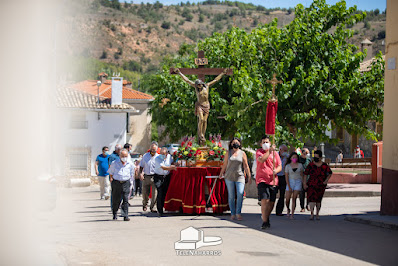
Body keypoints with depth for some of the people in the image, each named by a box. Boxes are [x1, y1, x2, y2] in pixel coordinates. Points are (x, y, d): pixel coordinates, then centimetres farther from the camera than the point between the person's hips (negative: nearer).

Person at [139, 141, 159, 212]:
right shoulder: (145, 156, 9)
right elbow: (141, 166, 15)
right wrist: (140, 173, -1)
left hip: (154, 177, -2)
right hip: (146, 177, 2)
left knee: (154, 193, -9)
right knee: (145, 193, 7)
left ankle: (152, 207, 5)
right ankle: (144, 205, 33)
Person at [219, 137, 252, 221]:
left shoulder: (242, 153, 4)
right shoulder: (228, 152, 6)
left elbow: (246, 166, 5)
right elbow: (224, 164, 15)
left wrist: (249, 177, 1)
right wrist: (221, 174, 21)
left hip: (239, 176, -1)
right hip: (229, 177, 1)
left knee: (240, 194, -16)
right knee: (231, 196, 1)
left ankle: (238, 213, -8)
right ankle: (232, 214, 8)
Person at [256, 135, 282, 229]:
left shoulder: (275, 153, 14)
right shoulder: (259, 152, 5)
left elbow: (280, 166, 11)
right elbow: (261, 160, -16)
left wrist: (276, 171, -10)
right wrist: (269, 151, -19)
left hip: (273, 181, 4)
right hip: (262, 180, -4)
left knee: (271, 202, 7)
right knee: (265, 200, -17)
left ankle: (266, 217, 32)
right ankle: (265, 222, -13)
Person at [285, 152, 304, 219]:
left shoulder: (300, 165, 5)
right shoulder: (288, 166, -1)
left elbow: (301, 175, 12)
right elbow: (286, 177, -3)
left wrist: (302, 183, 8)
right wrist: (289, 187, -10)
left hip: (298, 182, 0)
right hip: (290, 182, 0)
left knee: (294, 199, -7)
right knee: (287, 199, -2)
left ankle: (292, 214, -5)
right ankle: (288, 210, 29)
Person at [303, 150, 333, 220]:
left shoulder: (324, 166, -3)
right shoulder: (311, 165, -6)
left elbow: (330, 173, 11)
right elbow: (305, 174, -1)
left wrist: (326, 180, -2)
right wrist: (305, 183, -6)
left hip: (321, 185, 2)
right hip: (311, 185, -2)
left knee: (318, 200, 9)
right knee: (312, 199, -13)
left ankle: (317, 214, 22)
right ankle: (312, 214, -12)